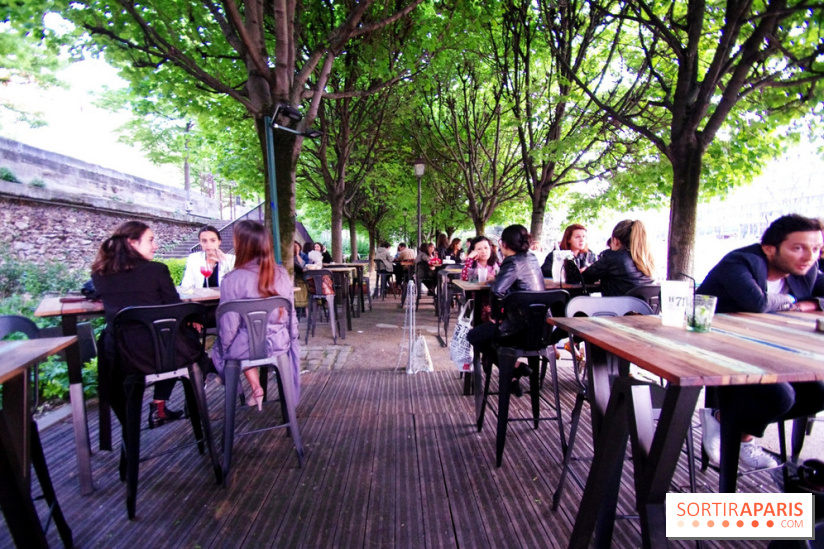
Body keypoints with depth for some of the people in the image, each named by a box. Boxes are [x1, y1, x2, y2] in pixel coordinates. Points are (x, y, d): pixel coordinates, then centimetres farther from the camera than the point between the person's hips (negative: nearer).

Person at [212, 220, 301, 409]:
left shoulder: (233, 279, -17)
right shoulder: (282, 273, -6)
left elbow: (229, 323, -12)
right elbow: (290, 312, 3)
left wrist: (224, 346, 7)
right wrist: (292, 337, 18)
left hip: (246, 346, -2)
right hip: (279, 343, 2)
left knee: (219, 348, 30)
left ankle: (255, 387, 32)